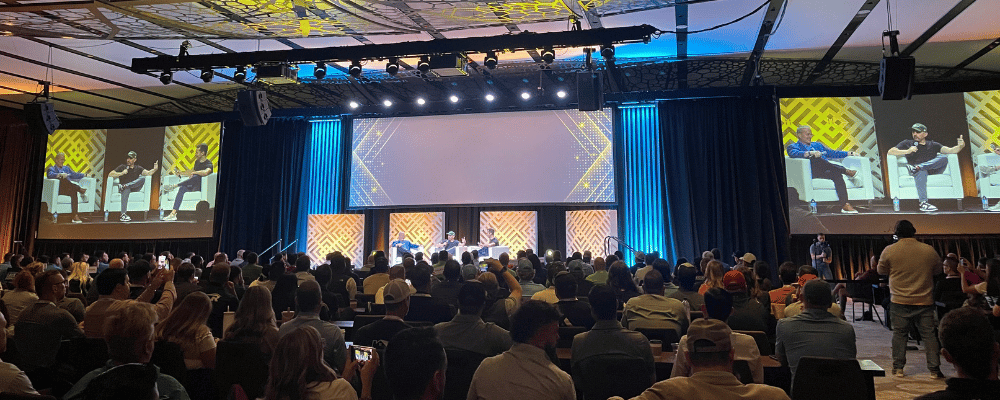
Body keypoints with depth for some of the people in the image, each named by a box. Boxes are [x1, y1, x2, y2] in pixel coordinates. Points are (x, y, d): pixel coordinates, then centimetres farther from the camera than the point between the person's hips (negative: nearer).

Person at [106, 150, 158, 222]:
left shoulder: (138, 168, 13)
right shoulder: (122, 167, 10)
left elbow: (148, 173, -6)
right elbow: (110, 175, 4)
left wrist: (155, 169, -26)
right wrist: (122, 173, -10)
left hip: (134, 187, 1)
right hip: (125, 189, -1)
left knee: (142, 178, -24)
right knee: (126, 190, -39)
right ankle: (123, 215, -42)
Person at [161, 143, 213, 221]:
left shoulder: (208, 164, -11)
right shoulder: (197, 161, 18)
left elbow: (206, 172, -35)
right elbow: (191, 172, 32)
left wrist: (194, 172, -22)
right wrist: (179, 173, 19)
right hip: (194, 186, 7)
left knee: (196, 177, -36)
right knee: (182, 189, -23)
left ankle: (174, 186, -24)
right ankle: (173, 213, -32)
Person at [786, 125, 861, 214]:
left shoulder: (817, 145, 34)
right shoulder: (793, 146, 12)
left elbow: (832, 153, 36)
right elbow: (794, 153, -12)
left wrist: (849, 153, 25)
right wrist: (810, 153, -27)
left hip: (825, 172, 5)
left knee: (837, 174, -31)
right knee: (814, 158, -35)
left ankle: (845, 205, -41)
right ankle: (845, 171, -25)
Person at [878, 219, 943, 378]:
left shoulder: (889, 250, -8)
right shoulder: (929, 250, -2)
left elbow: (881, 271, 4)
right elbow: (937, 268, 15)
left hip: (900, 301, -1)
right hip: (924, 301, 1)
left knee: (899, 334, 6)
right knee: (929, 334, 8)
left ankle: (898, 368, 10)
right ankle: (934, 369, 10)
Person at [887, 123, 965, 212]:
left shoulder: (933, 145, 25)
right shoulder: (907, 143, 19)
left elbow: (950, 150, 12)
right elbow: (890, 152, 4)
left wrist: (960, 146, -11)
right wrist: (907, 151, -9)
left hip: (933, 169, 2)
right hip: (920, 171, -2)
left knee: (943, 158, -25)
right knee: (921, 172, -39)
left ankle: (917, 167, -38)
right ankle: (923, 203, -47)